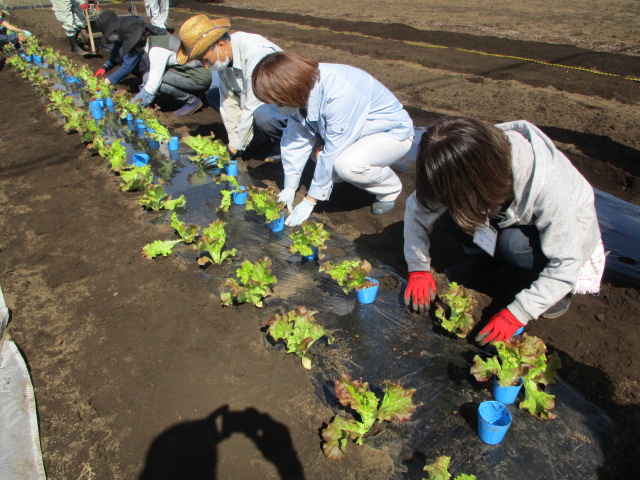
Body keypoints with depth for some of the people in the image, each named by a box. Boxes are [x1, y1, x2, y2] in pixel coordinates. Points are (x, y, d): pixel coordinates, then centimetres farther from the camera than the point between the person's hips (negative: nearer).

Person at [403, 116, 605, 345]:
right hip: (514, 219, 4)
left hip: (567, 230, -4)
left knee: (513, 243, -36)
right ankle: (486, 261, 4)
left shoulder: (547, 185, -39)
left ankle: (557, 291, -6)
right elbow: (417, 208, -15)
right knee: (455, 211, -23)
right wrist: (418, 268, -19)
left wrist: (517, 313, -34)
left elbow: (566, 264, -31)